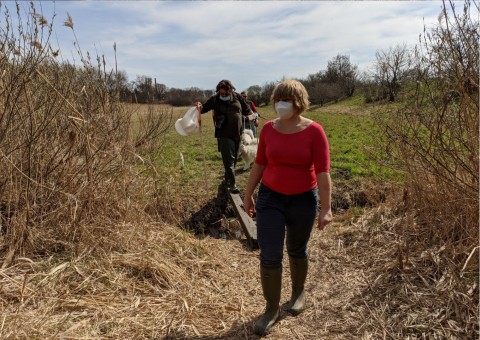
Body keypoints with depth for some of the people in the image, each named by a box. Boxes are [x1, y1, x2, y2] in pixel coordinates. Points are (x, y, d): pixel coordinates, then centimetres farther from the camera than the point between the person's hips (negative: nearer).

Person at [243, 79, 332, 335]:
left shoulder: (314, 131, -14)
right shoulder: (268, 129, -4)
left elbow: (323, 172, -15)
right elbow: (259, 164, 5)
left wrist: (326, 208, -18)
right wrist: (248, 194, 9)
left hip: (303, 200, -2)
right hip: (270, 198, 2)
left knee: (297, 251, 17)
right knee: (269, 256, -2)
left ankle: (298, 293, 45)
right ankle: (272, 308, 19)